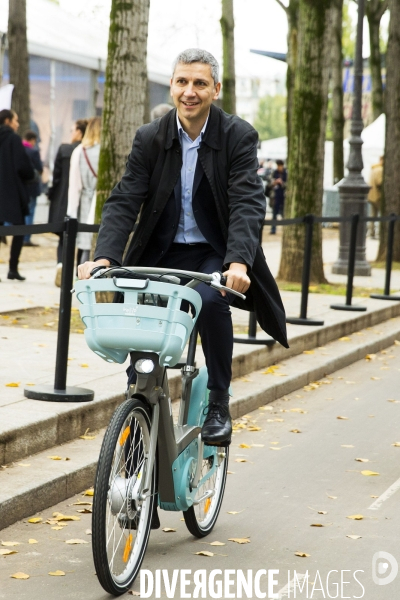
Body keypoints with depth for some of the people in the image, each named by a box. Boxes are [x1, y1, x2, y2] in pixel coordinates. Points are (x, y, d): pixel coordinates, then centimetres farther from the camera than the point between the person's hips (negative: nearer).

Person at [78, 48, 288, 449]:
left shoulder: (238, 136, -9)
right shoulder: (150, 138, -3)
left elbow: (248, 204, -20)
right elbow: (123, 201, -9)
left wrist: (238, 263, -37)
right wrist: (104, 258, -27)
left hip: (215, 254, -2)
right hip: (162, 253, 2)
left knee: (210, 299, -31)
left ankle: (218, 403, -13)